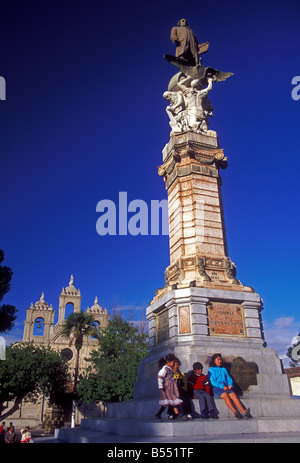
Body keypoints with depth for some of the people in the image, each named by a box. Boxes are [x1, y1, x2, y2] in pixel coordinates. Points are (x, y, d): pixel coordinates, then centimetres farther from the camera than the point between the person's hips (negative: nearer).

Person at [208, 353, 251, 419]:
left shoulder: (223, 369, 29)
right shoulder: (211, 370, 12)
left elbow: (229, 378, 20)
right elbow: (213, 381, 0)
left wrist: (230, 385, -3)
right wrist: (222, 386, -13)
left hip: (226, 387, 4)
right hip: (217, 388, -4)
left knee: (233, 394, -27)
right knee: (225, 395, -34)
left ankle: (243, 411, -44)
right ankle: (234, 411, -51)